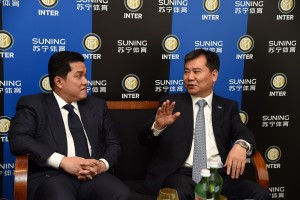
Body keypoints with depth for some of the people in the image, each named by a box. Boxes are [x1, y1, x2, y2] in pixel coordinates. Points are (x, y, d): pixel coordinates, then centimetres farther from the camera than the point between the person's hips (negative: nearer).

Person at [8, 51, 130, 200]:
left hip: (93, 175, 5)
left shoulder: (97, 105, 21)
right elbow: (18, 140, -7)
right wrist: (62, 161, -17)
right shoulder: (33, 105, 8)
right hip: (52, 175, -4)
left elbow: (113, 143, 19)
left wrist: (103, 164, -5)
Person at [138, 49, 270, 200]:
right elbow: (144, 139, 5)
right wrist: (158, 126, -19)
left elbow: (244, 134, 3)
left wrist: (241, 145, -22)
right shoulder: (171, 102, 11)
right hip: (182, 174, -2)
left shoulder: (228, 107, 17)